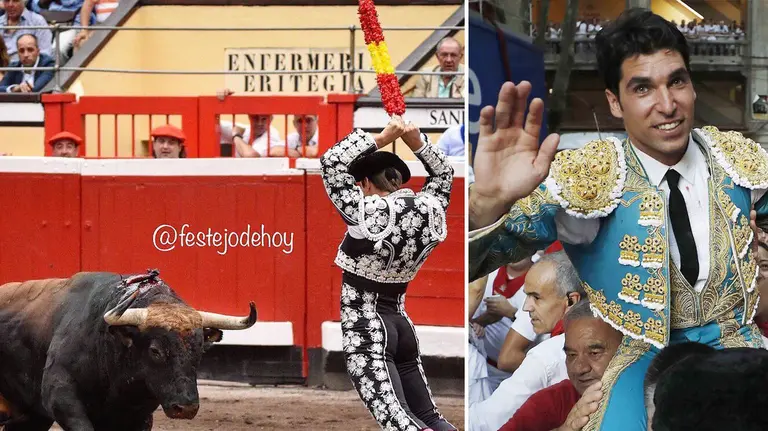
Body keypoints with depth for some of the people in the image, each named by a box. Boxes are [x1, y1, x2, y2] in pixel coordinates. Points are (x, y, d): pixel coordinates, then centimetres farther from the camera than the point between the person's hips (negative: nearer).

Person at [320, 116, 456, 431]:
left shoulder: (366, 212, -16)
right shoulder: (430, 209, -1)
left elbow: (331, 162, -10)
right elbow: (443, 172, 19)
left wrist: (382, 138, -7)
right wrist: (416, 141, 6)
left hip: (364, 327, -7)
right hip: (400, 321, 7)